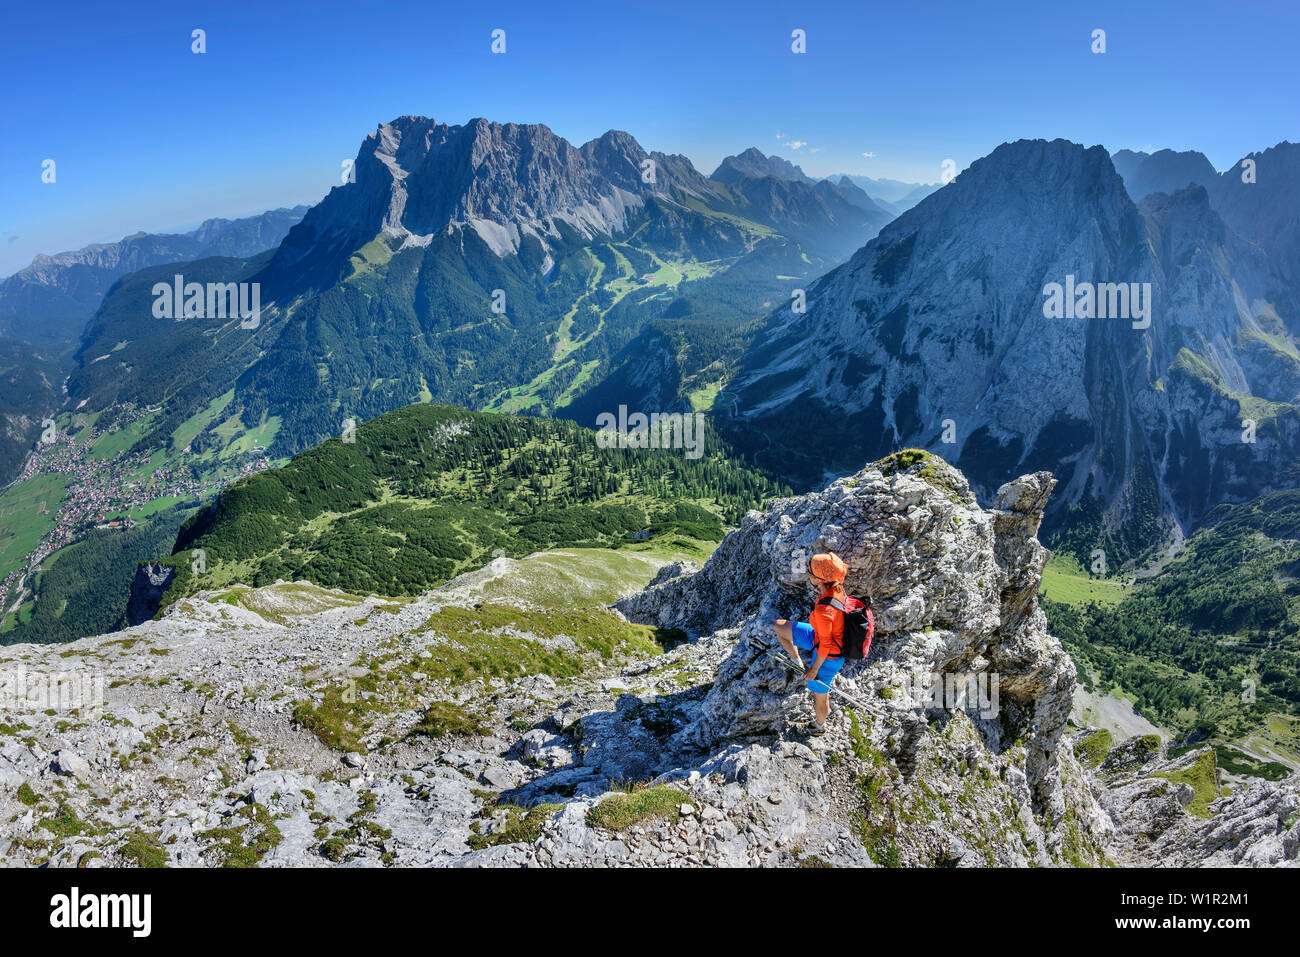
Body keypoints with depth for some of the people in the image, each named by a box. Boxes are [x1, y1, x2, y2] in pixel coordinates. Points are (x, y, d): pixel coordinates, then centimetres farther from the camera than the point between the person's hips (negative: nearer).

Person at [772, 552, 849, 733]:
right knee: (778, 626, 7)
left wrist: (814, 670, -13)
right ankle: (798, 662, 28)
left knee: (818, 693, 19)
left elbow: (825, 645, -28)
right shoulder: (837, 588, -14)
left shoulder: (824, 610, -39)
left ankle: (819, 726, 49)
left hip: (828, 655, -8)